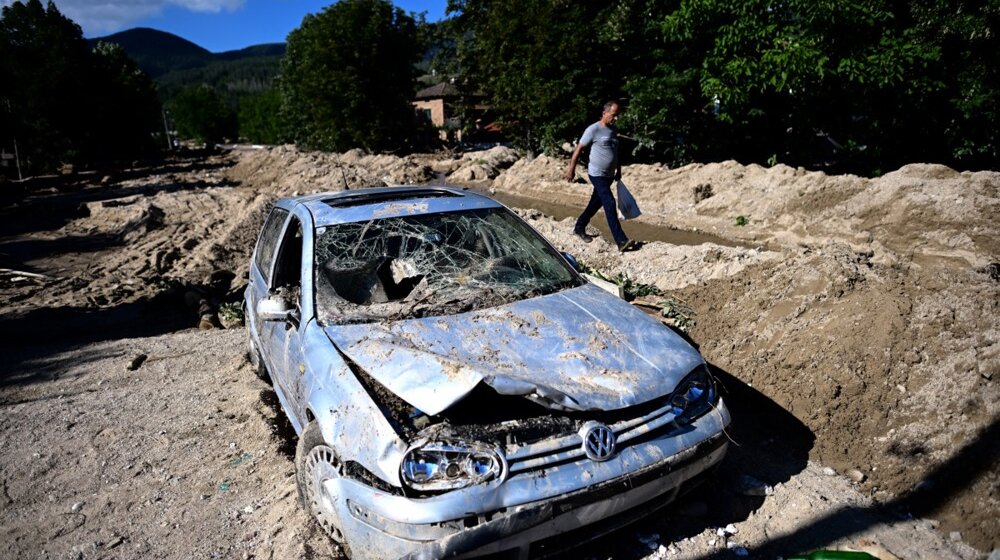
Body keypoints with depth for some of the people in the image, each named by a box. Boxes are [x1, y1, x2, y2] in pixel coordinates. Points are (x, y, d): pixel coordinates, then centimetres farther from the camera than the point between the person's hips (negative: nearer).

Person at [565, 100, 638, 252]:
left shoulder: (614, 130, 10)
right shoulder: (593, 130, -13)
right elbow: (579, 149, -9)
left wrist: (618, 170, 21)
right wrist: (571, 168, -9)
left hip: (609, 175, 8)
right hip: (597, 175, -8)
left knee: (596, 203, 17)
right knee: (610, 205, -15)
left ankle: (579, 228, 35)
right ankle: (621, 241, -18)